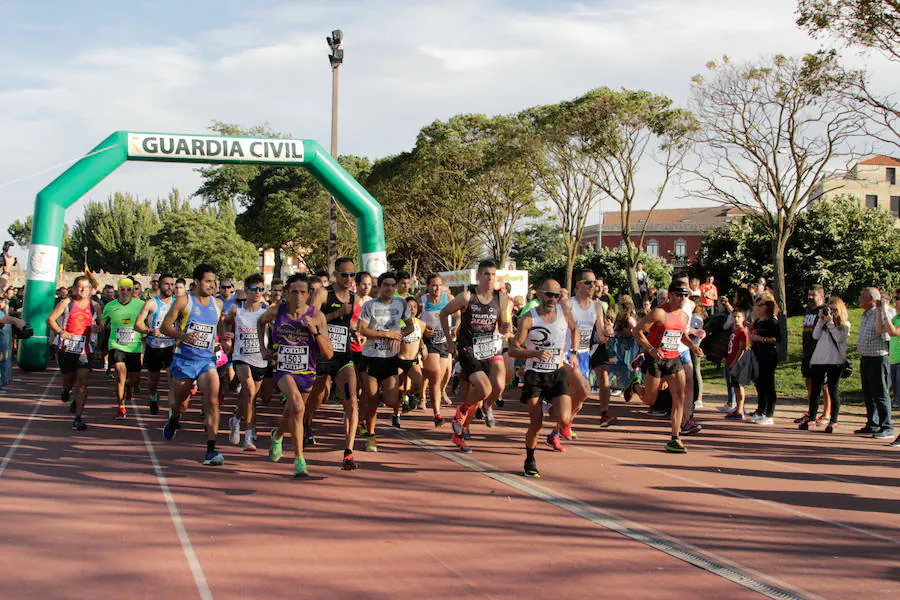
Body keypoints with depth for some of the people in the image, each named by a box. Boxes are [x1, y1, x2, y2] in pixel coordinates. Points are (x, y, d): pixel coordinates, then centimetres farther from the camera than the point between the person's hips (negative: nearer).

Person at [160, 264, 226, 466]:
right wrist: (182, 335, -22)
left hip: (207, 361, 2)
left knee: (212, 402, -17)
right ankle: (174, 419, 51)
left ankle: (211, 450, -16)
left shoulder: (218, 304, 8)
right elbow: (165, 326, -5)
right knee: (180, 405, 13)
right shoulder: (183, 301, -4)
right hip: (184, 360, -2)